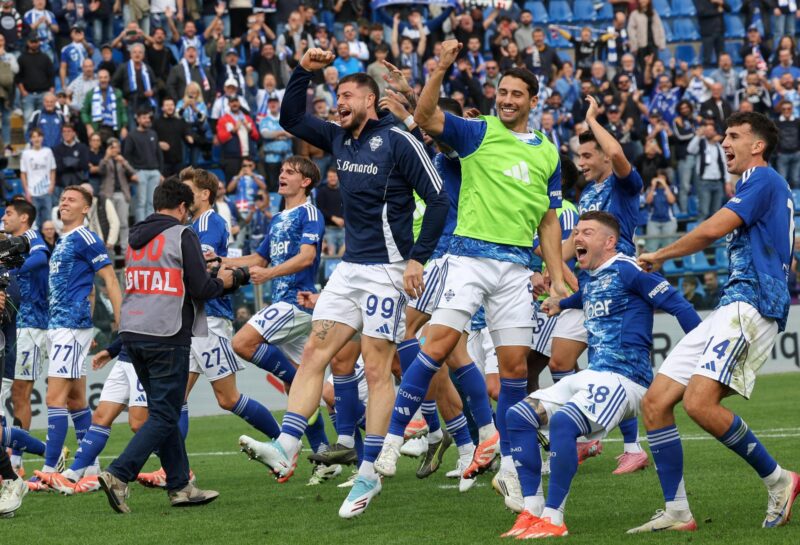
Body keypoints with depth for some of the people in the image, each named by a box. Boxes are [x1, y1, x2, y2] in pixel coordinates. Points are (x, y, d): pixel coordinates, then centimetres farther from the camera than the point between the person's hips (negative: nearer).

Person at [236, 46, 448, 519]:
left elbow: (438, 200, -11)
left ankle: (370, 473, -3)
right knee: (314, 352, -2)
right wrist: (305, 71, 6)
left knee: (377, 369, -6)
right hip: (350, 268, 8)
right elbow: (291, 120, 19)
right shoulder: (340, 139, 11)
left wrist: (418, 259, -15)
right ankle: (285, 449, -7)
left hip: (388, 268, -8)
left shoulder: (398, 142, -10)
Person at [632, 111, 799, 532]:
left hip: (750, 306, -10)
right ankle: (677, 513, -1)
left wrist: (658, 257, 1)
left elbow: (711, 230, -12)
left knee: (699, 402, -26)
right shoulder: (754, 186, 27)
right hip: (730, 309, 10)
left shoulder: (765, 179, -4)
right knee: (654, 402, 0)